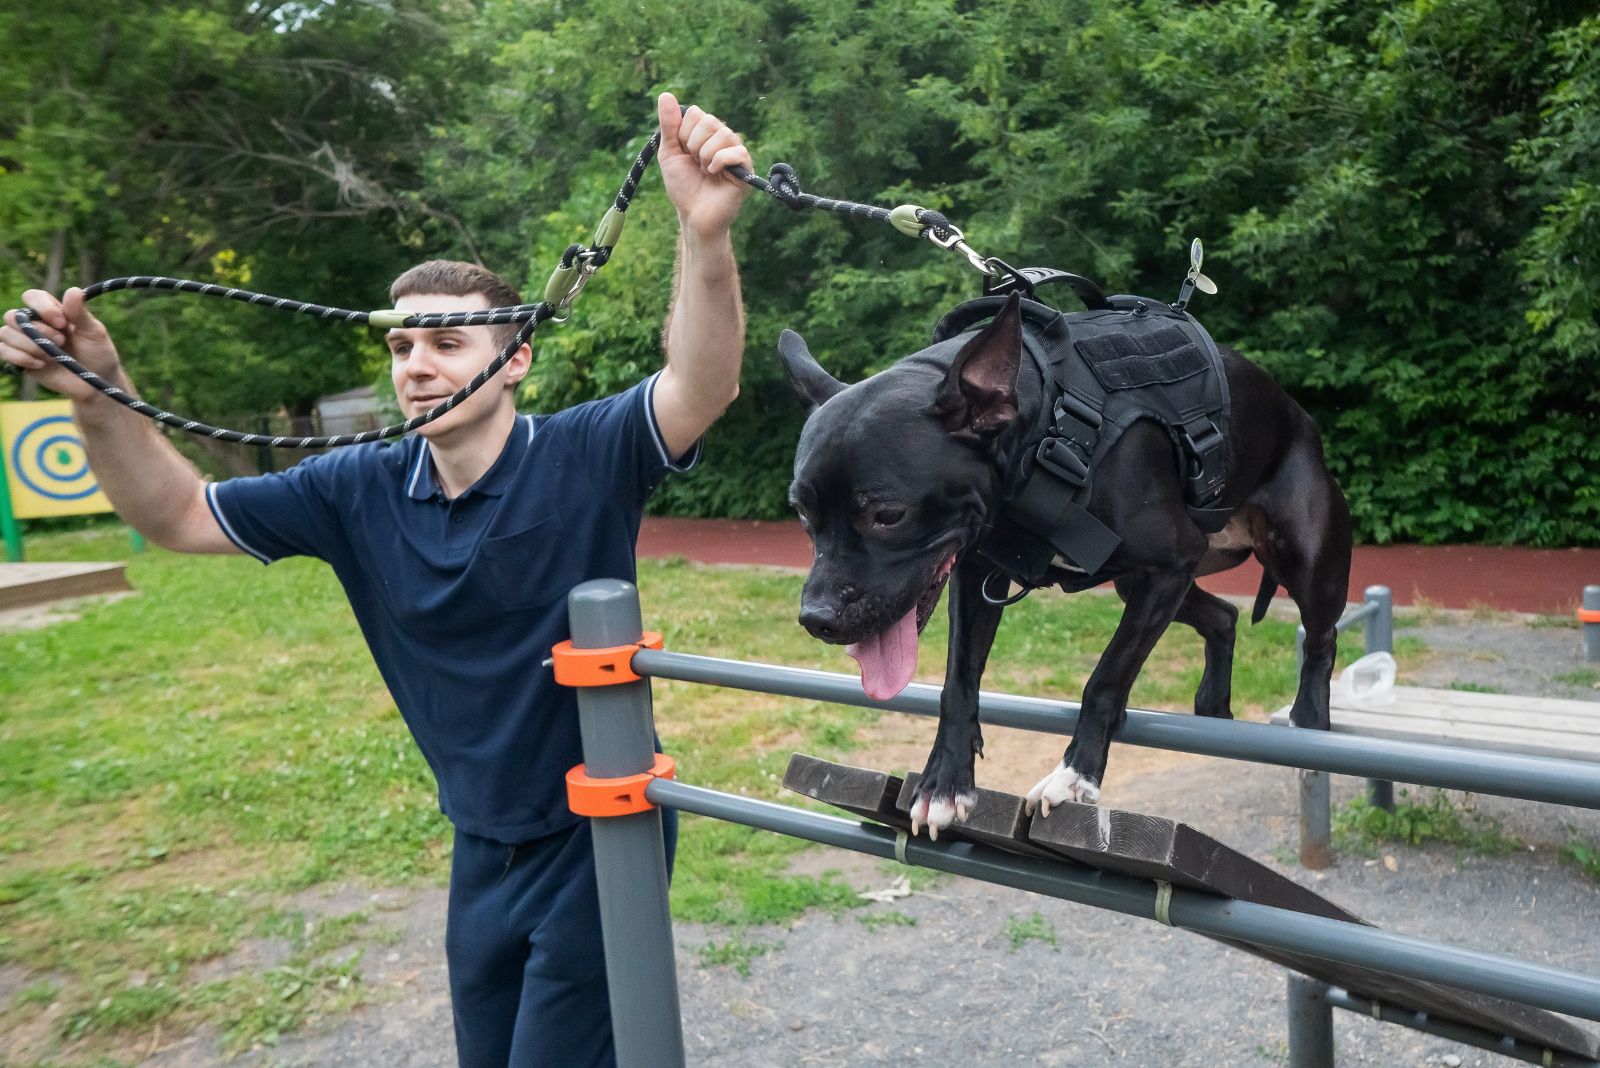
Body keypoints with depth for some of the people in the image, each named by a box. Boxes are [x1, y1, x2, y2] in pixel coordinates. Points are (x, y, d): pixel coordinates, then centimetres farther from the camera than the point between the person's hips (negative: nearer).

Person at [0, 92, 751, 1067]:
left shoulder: (584, 457, -18)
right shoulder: (361, 493, -4)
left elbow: (702, 386, -35)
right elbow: (178, 514, 2)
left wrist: (705, 233, -51)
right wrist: (102, 398, -15)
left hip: (600, 839, -5)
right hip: (483, 849, 6)